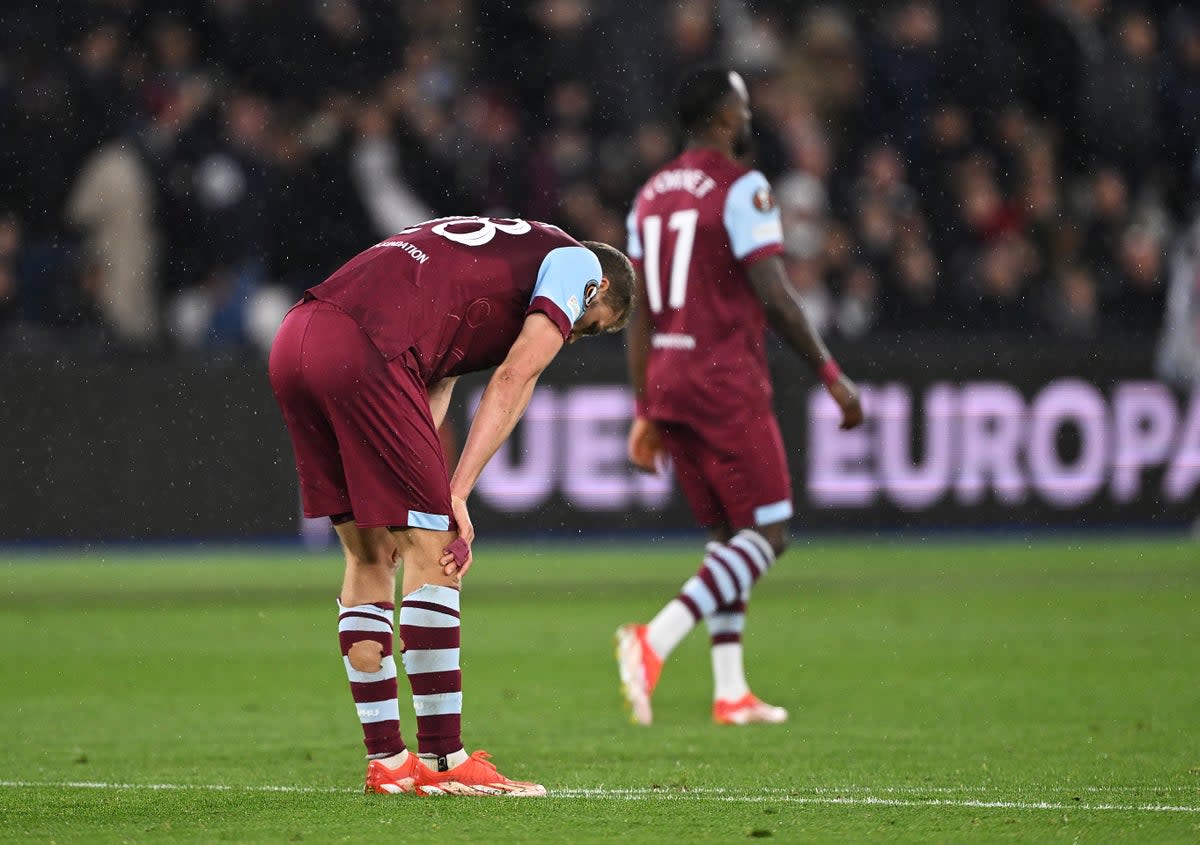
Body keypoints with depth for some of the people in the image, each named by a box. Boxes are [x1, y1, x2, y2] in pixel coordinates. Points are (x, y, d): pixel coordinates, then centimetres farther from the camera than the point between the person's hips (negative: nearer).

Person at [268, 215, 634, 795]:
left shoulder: (496, 248, 36)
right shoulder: (576, 260, 13)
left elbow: (432, 385, 26)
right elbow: (513, 380, 0)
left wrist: (429, 497, 17)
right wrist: (455, 497, -3)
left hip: (293, 339, 9)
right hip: (363, 350, -9)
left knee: (370, 555, 15)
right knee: (433, 552, 0)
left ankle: (386, 760, 18)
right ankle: (442, 760, 3)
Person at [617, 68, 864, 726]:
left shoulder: (651, 195, 13)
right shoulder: (742, 190, -10)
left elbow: (640, 314, 15)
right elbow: (775, 298, -15)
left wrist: (646, 413, 19)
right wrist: (833, 378, -7)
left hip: (665, 378, 8)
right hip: (726, 380, -8)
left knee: (727, 535, 15)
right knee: (767, 533, -3)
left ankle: (730, 692, 11)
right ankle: (656, 640, -21)